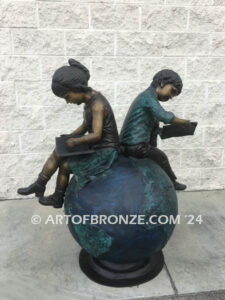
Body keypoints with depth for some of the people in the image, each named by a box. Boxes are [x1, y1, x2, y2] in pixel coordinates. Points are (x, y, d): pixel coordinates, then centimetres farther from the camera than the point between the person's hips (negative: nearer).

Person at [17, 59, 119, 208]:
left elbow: (96, 135, -31)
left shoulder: (97, 104, -24)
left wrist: (74, 141, -18)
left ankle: (57, 199, 17)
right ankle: (39, 185, 15)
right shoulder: (89, 99, 5)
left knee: (64, 165, -4)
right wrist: (67, 138, 2)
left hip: (105, 152, -9)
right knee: (58, 152, 6)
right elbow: (85, 126, 13)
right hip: (97, 147, 9)